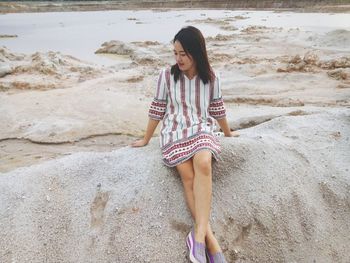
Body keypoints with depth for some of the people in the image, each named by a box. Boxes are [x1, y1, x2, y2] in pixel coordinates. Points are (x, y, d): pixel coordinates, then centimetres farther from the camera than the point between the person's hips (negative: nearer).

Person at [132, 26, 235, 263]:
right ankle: (209, 238, -23)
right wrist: (146, 140, 16)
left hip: (202, 130, 0)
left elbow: (217, 109, 17)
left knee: (203, 164, -34)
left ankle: (199, 235, -32)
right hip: (175, 132, 0)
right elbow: (157, 109, 8)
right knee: (189, 175, -27)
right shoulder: (167, 75, 0)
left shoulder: (211, 78, 3)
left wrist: (228, 133, 29)